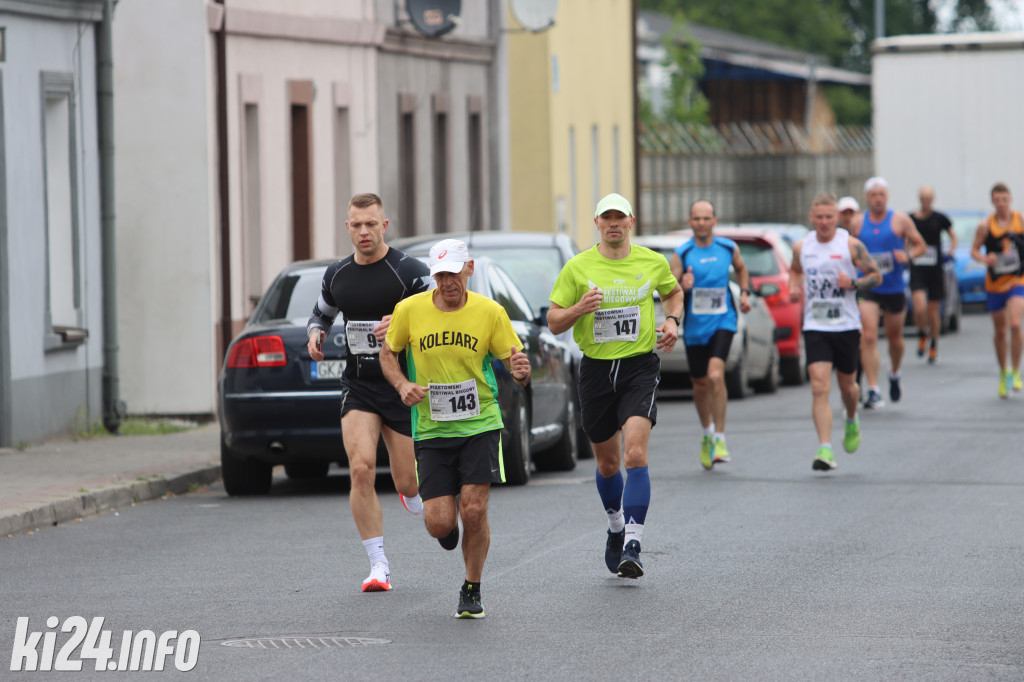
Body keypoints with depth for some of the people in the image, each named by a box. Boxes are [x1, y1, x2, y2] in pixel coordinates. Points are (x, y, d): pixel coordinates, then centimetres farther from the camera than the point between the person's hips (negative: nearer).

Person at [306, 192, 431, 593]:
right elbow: (321, 314, 25)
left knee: (407, 483, 2)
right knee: (361, 469, -15)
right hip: (358, 385, 3)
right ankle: (378, 565, -8)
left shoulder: (409, 271, -8)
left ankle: (414, 494, 43)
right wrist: (315, 335, 2)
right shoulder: (337, 275, 7)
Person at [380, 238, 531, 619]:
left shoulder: (490, 312, -5)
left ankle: (472, 590, 11)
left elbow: (511, 359, 1)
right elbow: (387, 353, 11)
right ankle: (444, 525, 35)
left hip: (480, 425, -1)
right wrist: (402, 384, -9)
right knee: (440, 524, -6)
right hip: (431, 430, 1)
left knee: (474, 511, -12)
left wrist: (520, 372, -24)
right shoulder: (410, 310, -4)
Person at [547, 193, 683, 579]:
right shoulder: (577, 267, 0)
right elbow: (554, 322, 2)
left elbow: (673, 292, 24)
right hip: (596, 369, 1)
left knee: (636, 455, -19)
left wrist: (672, 321, 4)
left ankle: (632, 547, -20)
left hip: (640, 366, -1)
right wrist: (579, 308, -18)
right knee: (607, 463, 12)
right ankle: (616, 529, 39)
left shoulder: (653, 263, 3)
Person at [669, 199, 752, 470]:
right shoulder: (681, 255, -4)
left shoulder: (728, 248, 2)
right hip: (694, 327, 1)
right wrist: (682, 287, -28)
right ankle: (707, 433, 37)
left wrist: (745, 292, 10)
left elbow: (741, 268, 24)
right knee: (700, 385, 12)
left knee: (715, 376, -21)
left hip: (722, 323, -1)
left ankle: (720, 438, -14)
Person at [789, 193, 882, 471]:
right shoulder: (801, 247, 4)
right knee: (819, 387, -14)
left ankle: (852, 421, 48)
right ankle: (825, 449, -18)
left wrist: (853, 284, -18)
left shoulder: (851, 245, -5)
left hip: (847, 326, -1)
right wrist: (794, 287, 3)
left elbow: (876, 276, 1)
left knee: (847, 385, 13)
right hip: (815, 327, 1)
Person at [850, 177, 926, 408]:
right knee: (868, 338, -15)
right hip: (867, 289, 0)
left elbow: (920, 245, 4)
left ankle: (894, 375, 43)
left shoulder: (900, 220, 0)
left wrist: (908, 256, -16)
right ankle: (873, 391, -16)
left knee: (895, 338, 13)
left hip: (894, 289, 0)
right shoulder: (857, 223, 4)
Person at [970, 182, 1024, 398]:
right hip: (994, 283, 1)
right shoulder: (986, 225, -3)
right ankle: (1003, 374, 29)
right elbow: (974, 250, 1)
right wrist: (984, 258, -18)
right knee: (1000, 331, 11)